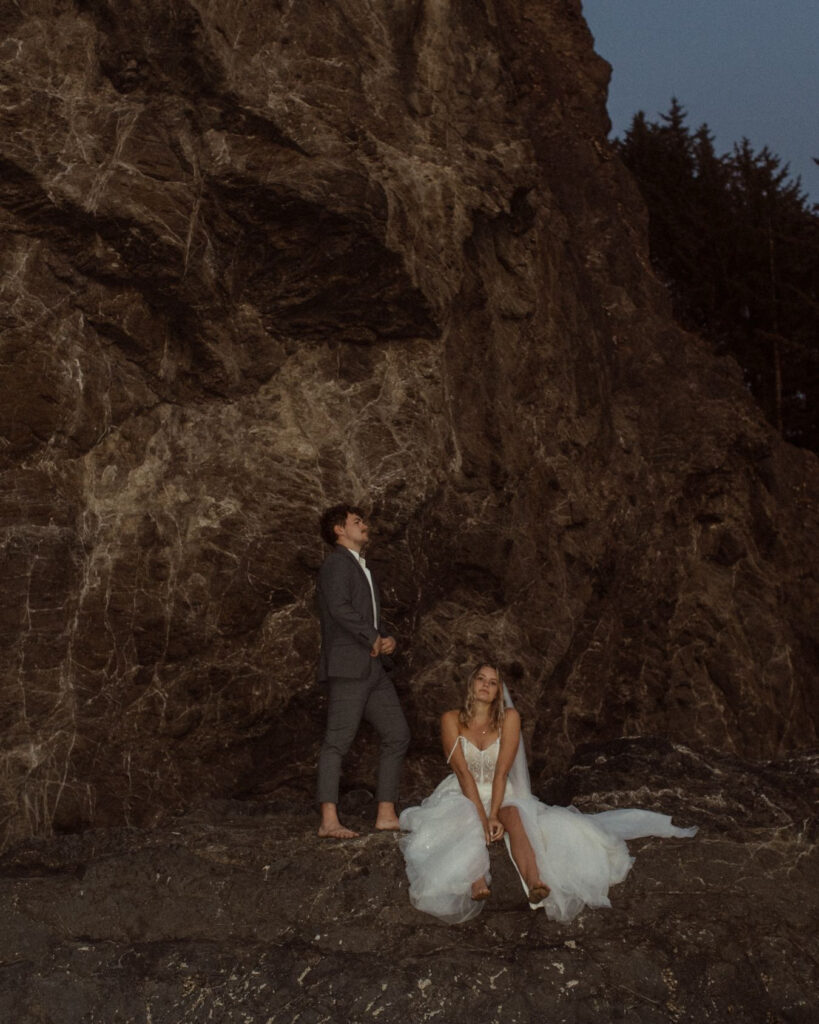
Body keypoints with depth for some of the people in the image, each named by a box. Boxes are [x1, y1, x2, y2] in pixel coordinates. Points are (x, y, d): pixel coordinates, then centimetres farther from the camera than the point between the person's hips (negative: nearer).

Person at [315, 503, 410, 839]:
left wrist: (386, 639, 6)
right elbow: (340, 608, -19)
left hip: (373, 667, 10)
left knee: (397, 735, 8)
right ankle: (329, 821, -17)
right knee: (338, 739, -13)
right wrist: (374, 639, -12)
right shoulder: (337, 563, -4)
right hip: (348, 665, -10)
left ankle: (386, 814, 11)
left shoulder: (361, 569, 26)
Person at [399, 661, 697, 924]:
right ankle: (476, 884, -63)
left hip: (501, 796, 0)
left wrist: (494, 815, -26)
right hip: (462, 797, 0)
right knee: (466, 821, -35)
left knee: (515, 816, -34)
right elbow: (462, 772, -15)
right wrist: (482, 816, -26)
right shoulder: (452, 720, -6)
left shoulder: (509, 718, -4)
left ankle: (535, 884, -61)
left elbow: (502, 770, -14)